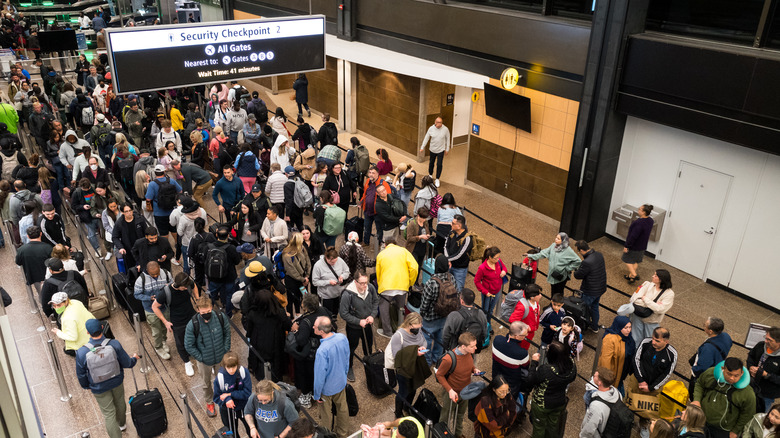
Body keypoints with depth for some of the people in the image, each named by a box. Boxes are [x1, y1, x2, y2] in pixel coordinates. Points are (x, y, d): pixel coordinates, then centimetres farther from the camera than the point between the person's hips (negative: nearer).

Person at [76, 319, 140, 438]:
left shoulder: (82, 353, -28)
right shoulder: (114, 344, -27)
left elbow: (81, 375, -11)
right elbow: (127, 363, -13)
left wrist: (86, 386, 11)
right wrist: (134, 358, 10)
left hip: (99, 388, -2)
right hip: (117, 382, 2)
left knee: (108, 413, 15)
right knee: (119, 402, 30)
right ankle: (122, 424, 57)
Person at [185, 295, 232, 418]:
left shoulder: (221, 317, -21)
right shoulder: (192, 325, -28)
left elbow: (227, 333, -2)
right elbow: (189, 346, -15)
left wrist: (225, 350, -5)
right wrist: (200, 358, -15)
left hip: (221, 357, 1)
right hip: (205, 361, -1)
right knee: (206, 383, 23)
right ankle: (209, 402, 50)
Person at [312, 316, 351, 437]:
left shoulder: (322, 351, -38)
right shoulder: (342, 338, -19)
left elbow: (320, 376, -26)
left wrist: (316, 395, -9)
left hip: (327, 388, -6)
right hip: (341, 382, 6)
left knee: (326, 415, 21)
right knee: (342, 408, 28)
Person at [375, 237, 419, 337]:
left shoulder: (380, 254, 13)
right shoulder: (403, 251, 10)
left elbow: (378, 273, 20)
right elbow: (414, 267, -2)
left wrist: (380, 286, 33)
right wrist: (410, 283, 10)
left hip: (386, 286, -1)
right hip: (403, 286, 2)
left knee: (384, 308, 13)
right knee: (401, 308, 18)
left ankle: (387, 331, 17)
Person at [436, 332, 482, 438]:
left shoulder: (470, 352, -17)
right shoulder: (449, 359, -36)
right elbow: (439, 375, -20)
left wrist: (474, 369, -15)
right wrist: (450, 390, -26)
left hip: (466, 391, 5)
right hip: (453, 392, -5)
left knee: (461, 414, 29)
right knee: (446, 416, 20)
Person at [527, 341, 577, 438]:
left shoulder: (545, 370, -40)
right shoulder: (572, 366, -22)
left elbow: (530, 382, -24)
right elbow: (572, 378, 1)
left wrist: (534, 362, -18)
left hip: (541, 405, -5)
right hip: (560, 403, 5)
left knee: (539, 426, 23)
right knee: (553, 425, 31)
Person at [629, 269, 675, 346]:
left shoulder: (669, 293, -12)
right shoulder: (648, 284, -5)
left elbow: (660, 309, -24)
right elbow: (635, 299, -14)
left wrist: (645, 299, -18)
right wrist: (654, 304, -21)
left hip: (651, 322, -2)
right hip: (638, 317, 2)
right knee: (636, 340, 12)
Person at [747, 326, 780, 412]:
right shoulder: (761, 345, -13)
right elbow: (750, 356, 7)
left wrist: (766, 375, -30)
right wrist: (750, 366, -10)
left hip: (769, 394, -5)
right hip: (753, 386, 5)